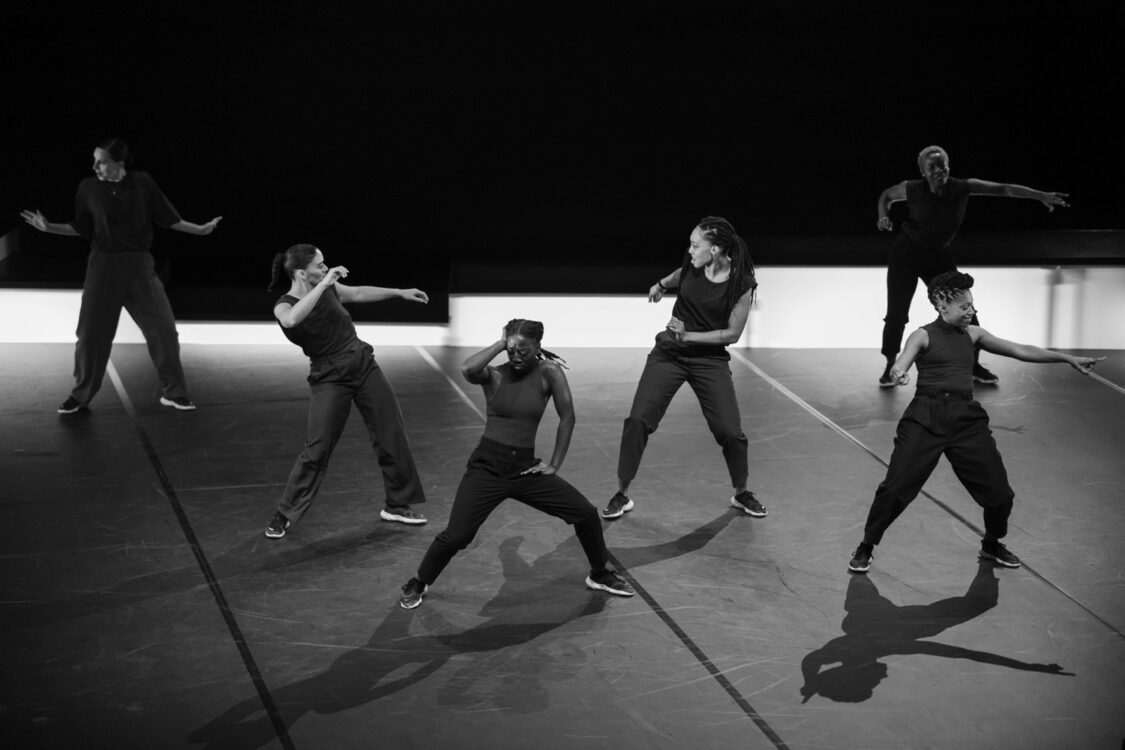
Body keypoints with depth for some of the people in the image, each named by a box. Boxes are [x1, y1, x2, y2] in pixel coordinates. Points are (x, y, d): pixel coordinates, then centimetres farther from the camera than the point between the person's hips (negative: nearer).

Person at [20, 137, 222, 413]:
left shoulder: (142, 183, -5)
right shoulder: (89, 188, -3)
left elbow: (168, 218, 2)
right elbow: (80, 228, 7)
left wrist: (200, 229, -3)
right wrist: (48, 227, -2)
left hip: (139, 266, 0)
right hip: (103, 266, 0)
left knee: (163, 330, 0)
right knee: (91, 333, 3)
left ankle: (174, 393, 15)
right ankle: (79, 396, 20)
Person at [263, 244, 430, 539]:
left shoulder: (327, 288, 0)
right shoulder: (284, 307, -16)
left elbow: (359, 293, 19)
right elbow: (292, 319, -41)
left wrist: (401, 292, 23)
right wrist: (323, 284, -38)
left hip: (364, 366, 6)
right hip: (330, 379, -6)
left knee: (393, 437, 8)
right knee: (316, 451, -10)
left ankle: (397, 505, 24)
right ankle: (284, 515, 6)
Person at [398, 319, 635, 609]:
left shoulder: (548, 371, -5)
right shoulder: (495, 375, -5)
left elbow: (567, 417, 0)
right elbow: (467, 370, -28)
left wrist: (554, 464, 0)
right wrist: (500, 344, -17)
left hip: (526, 468, 2)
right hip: (487, 467, -2)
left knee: (586, 513, -1)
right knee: (456, 536, -12)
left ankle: (601, 574, 25)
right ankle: (418, 584, 15)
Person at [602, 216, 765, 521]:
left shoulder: (741, 284, -18)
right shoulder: (693, 264, -8)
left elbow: (732, 333, -12)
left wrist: (688, 336, -18)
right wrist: (663, 284, 32)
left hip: (710, 359, -3)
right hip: (669, 354, 3)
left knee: (730, 432, -6)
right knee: (637, 420, -11)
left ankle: (741, 493, 21)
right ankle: (621, 495, 1)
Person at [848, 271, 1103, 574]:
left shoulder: (972, 334, 13)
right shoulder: (923, 336, 0)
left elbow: (1020, 350, 15)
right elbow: (901, 364, -17)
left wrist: (1068, 358, 12)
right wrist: (898, 373, -44)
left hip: (966, 419, 4)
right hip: (926, 417, -4)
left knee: (999, 489, 2)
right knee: (895, 487, -11)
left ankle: (992, 546, 29)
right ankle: (865, 548, 7)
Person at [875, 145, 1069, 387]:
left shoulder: (962, 188, -13)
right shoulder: (912, 189, -14)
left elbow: (1003, 189, -17)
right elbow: (886, 195, 7)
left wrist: (1041, 196, -24)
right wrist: (883, 217, -13)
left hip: (938, 257, 2)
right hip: (906, 255, -2)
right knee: (896, 314, -7)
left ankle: (973, 365, 18)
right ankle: (890, 367, 12)